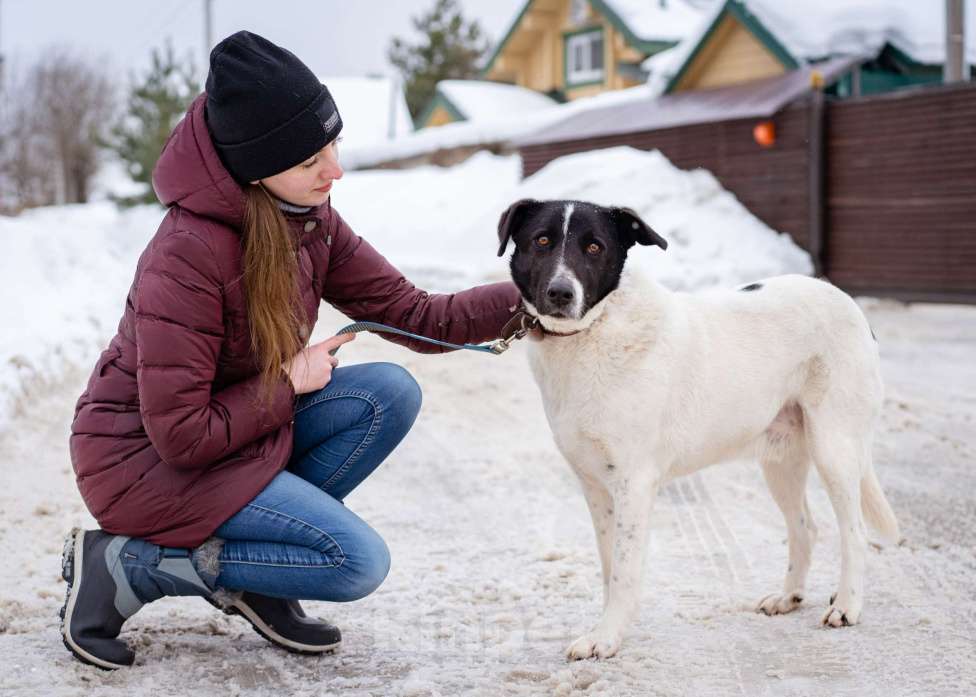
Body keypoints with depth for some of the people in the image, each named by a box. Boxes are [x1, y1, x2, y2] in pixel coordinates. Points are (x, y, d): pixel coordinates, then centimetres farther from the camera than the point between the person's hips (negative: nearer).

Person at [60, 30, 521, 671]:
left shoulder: (310, 220, -5)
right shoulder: (189, 257, -29)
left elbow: (413, 316, -3)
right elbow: (181, 437, -25)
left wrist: (523, 298, -14)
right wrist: (290, 382, -16)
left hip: (235, 425, 8)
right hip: (144, 457, -8)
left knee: (391, 394, -9)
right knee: (360, 562, -15)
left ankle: (257, 580, 1)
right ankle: (127, 566, -6)